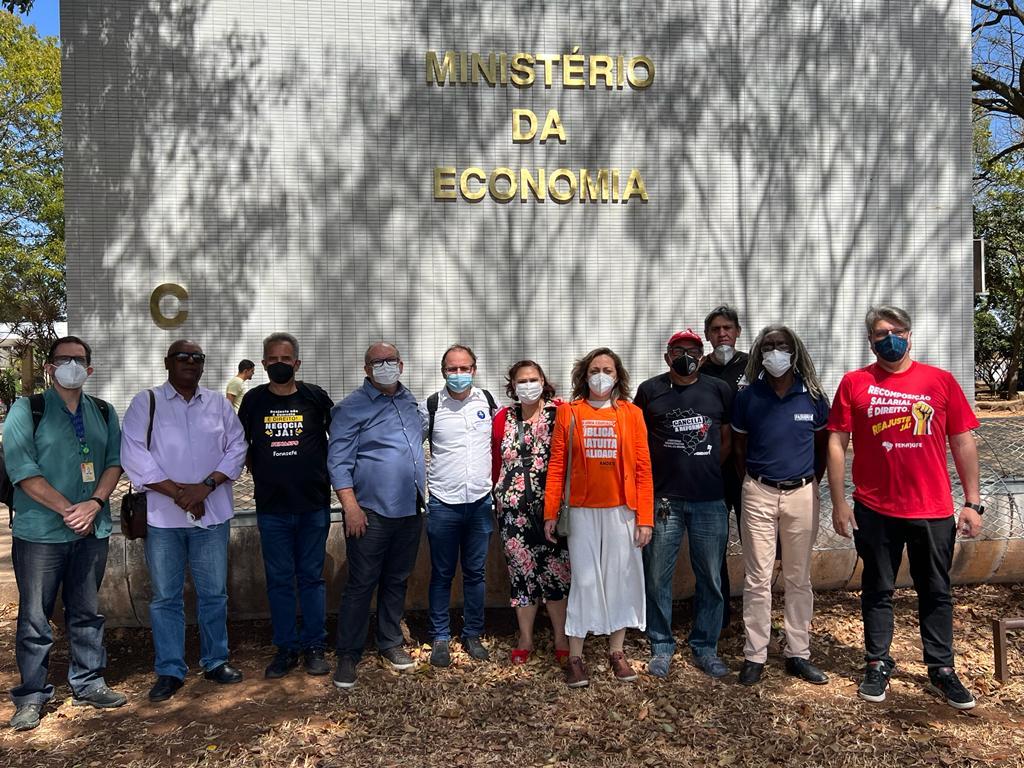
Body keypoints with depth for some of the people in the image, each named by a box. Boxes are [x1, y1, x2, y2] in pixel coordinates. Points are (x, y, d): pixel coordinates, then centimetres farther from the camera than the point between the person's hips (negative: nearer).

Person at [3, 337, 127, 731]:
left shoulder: (103, 413, 10)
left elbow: (114, 460, 5)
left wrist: (95, 503, -12)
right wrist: (68, 510, -15)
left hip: (92, 530, 4)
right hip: (40, 533, -4)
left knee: (87, 612, 13)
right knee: (35, 618, 6)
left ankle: (88, 684, 26)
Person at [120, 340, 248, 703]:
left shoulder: (219, 404, 9)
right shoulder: (145, 403, 1)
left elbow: (236, 447, 3)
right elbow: (135, 455, -8)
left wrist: (206, 486, -11)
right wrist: (178, 492, -14)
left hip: (212, 514, 2)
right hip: (163, 517, -2)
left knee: (214, 592, 9)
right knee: (166, 596, 6)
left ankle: (215, 661, 24)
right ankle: (169, 671, 18)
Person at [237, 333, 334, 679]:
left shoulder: (315, 396, -2)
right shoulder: (254, 400, 2)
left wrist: (326, 472, 6)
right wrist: (260, 474, 9)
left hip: (313, 505, -1)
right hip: (271, 508, 1)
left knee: (312, 577, 8)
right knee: (279, 580, 8)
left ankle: (314, 647, 19)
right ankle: (286, 649, 21)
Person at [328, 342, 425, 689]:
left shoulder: (410, 401, 12)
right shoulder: (351, 408, -6)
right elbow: (338, 462, -10)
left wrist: (423, 488, 19)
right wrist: (351, 506, -16)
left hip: (410, 509, 6)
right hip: (372, 511, -6)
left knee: (397, 581, 15)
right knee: (361, 584, 0)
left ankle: (390, 643, 28)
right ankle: (347, 655, 12)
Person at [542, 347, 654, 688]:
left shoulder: (632, 414, 2)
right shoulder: (568, 412, 1)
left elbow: (643, 468, 0)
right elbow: (557, 465, 1)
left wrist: (645, 518, -4)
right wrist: (550, 513, -1)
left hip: (622, 510, 1)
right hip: (582, 510, -1)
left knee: (621, 578, 8)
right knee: (584, 580, 2)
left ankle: (616, 651, 24)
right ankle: (575, 657, 13)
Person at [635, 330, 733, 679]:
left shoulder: (719, 390, 6)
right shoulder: (650, 390, 3)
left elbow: (728, 438, 13)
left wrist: (707, 470, 8)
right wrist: (658, 472, 5)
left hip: (710, 500, 1)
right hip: (663, 499, -1)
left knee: (711, 578, 9)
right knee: (657, 576, 5)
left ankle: (705, 647, 24)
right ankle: (661, 646, 21)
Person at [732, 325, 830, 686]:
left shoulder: (812, 396, 1)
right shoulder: (747, 397, -1)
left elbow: (823, 444, 11)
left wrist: (812, 481, 7)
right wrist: (751, 482, 7)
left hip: (802, 494, 1)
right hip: (759, 494, -1)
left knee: (799, 578, 10)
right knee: (757, 579, 1)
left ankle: (798, 654, 21)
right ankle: (754, 656, 11)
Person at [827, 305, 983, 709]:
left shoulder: (940, 381, 2)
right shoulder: (854, 383, -1)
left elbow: (963, 442, 5)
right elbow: (836, 443, -1)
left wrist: (973, 502, 1)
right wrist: (839, 503, -5)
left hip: (934, 510, 1)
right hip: (875, 510, -1)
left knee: (936, 592, 13)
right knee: (877, 590, 11)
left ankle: (941, 670, 27)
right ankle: (878, 665, 25)